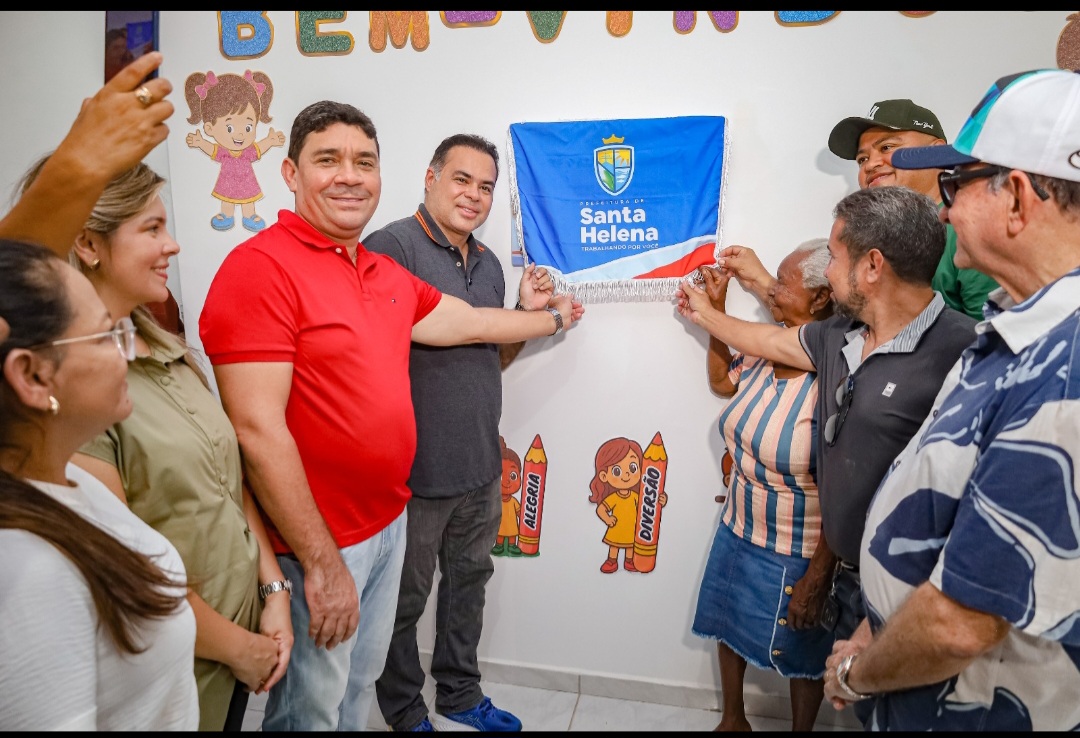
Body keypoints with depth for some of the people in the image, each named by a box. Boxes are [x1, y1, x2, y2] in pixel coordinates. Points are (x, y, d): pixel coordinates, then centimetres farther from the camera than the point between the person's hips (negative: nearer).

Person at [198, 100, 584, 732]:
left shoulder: (386, 273, 7)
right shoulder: (260, 266, -20)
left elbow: (470, 322, 21)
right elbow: (259, 430, -24)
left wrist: (553, 318, 34)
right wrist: (322, 562, -21)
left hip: (389, 523, 8)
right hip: (316, 545, -8)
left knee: (362, 685, 26)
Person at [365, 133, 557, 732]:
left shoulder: (488, 262, 9)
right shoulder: (391, 246, -16)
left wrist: (528, 312, 1)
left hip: (481, 466, 8)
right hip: (415, 472, -7)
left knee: (468, 582, 23)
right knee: (404, 600, 14)